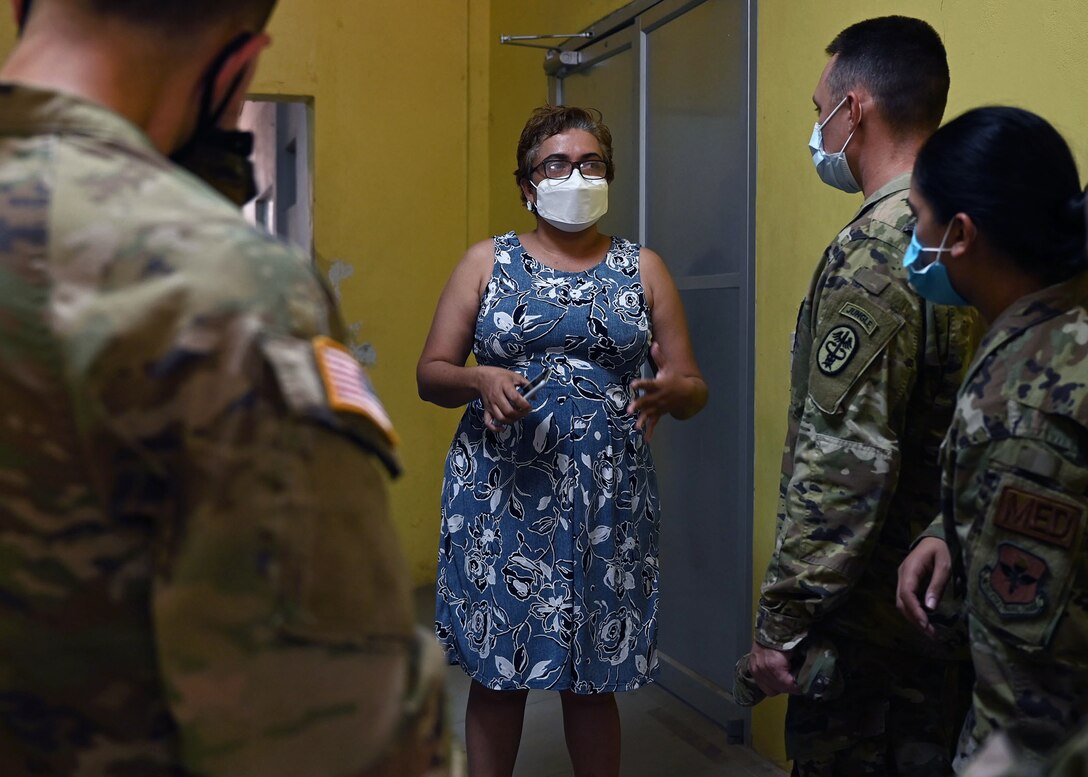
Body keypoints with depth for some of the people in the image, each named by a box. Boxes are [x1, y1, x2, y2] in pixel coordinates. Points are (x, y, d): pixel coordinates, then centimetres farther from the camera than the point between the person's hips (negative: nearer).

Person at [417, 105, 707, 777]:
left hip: (609, 501, 1)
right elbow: (431, 374, 4)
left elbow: (694, 389, 6)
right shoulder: (487, 261, 6)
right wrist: (479, 380, -18)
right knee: (497, 675, 7)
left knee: (592, 681, 9)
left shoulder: (643, 268, 8)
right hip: (501, 496, 0)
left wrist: (668, 392, -18)